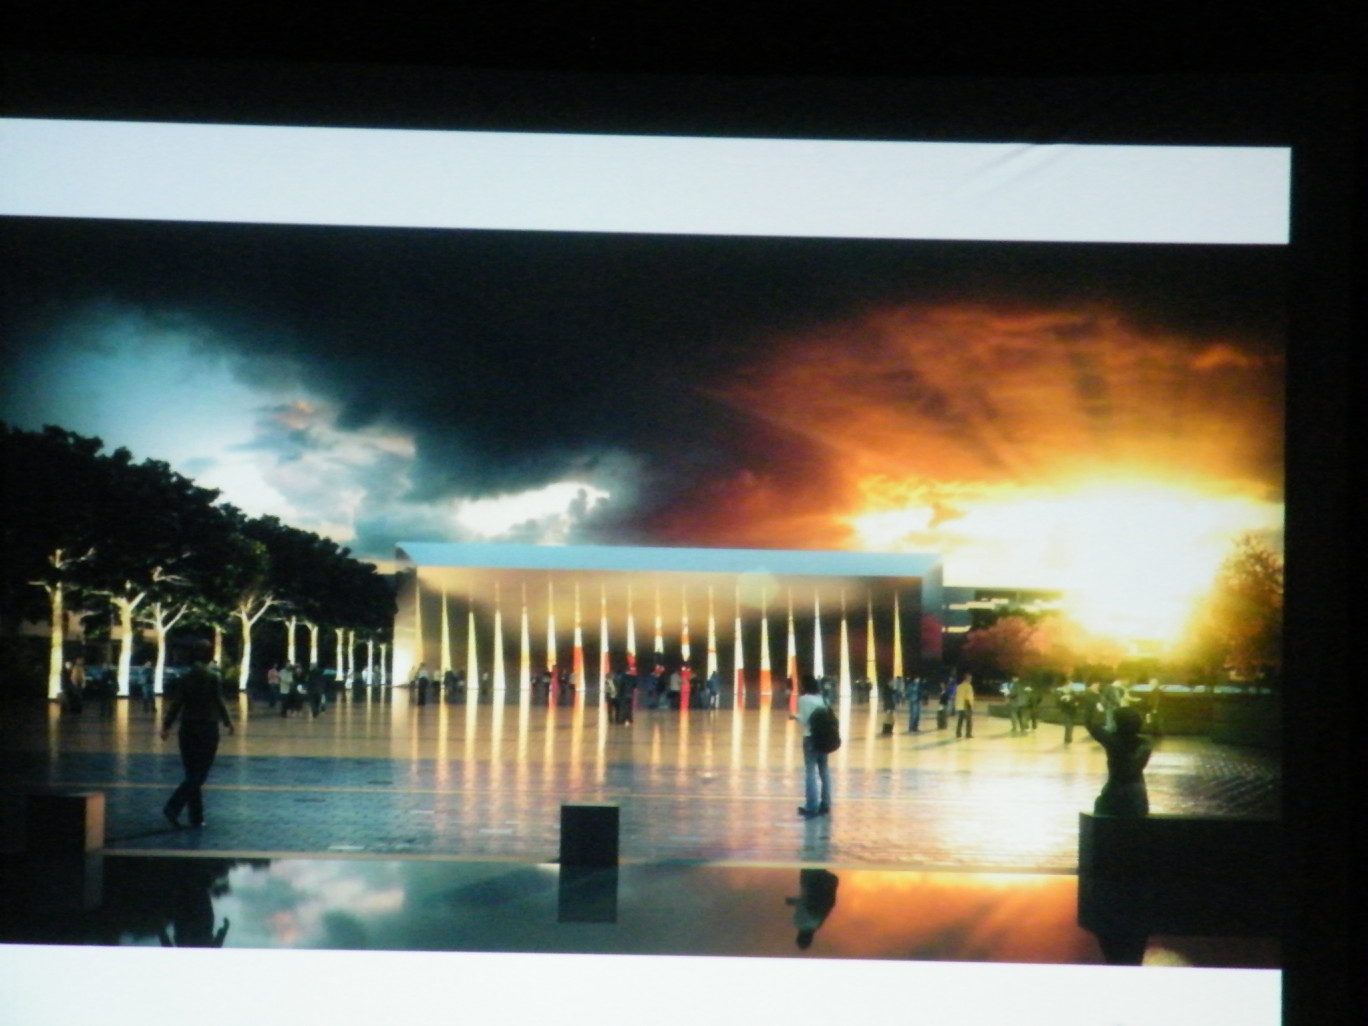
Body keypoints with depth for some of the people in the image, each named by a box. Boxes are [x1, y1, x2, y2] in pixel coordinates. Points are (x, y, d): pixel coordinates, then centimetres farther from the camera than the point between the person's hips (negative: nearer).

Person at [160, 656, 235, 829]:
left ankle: (196, 817, 11)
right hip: (207, 729, -5)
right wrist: (228, 722, 8)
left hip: (187, 729, 5)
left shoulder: (185, 680, 3)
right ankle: (173, 807, -20)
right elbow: (219, 703, -7)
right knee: (200, 774, -4)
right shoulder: (212, 680, -9)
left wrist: (166, 726, 5)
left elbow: (176, 704, 0)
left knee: (192, 774, 11)